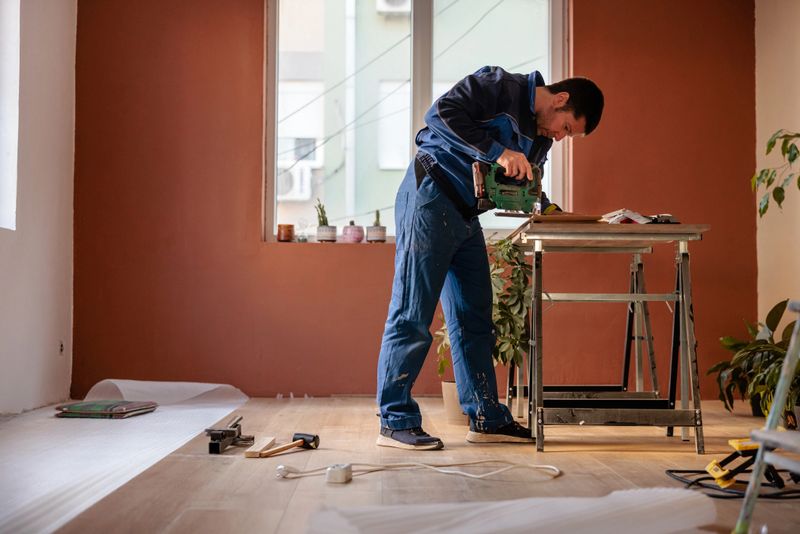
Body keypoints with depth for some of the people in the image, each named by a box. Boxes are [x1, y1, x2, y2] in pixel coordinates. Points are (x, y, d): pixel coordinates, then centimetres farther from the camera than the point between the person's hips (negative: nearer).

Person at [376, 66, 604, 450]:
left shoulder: (540, 139, 14)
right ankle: (395, 422, 1)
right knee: (411, 315, -6)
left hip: (466, 216, 9)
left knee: (474, 318, 9)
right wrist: (498, 151, -25)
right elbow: (440, 114, -22)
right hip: (429, 199, -9)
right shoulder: (498, 86, -11)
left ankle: (487, 418, 17)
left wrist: (549, 210, -1)